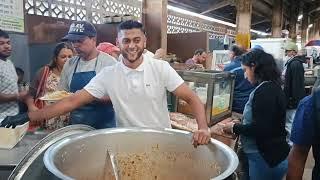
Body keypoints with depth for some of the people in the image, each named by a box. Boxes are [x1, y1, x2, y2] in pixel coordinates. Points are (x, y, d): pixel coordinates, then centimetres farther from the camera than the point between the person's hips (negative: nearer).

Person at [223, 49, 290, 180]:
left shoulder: (264, 91, -22)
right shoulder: (273, 87, 9)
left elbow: (260, 129, -25)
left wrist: (235, 128, -12)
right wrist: (240, 125, 9)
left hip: (265, 158, -9)